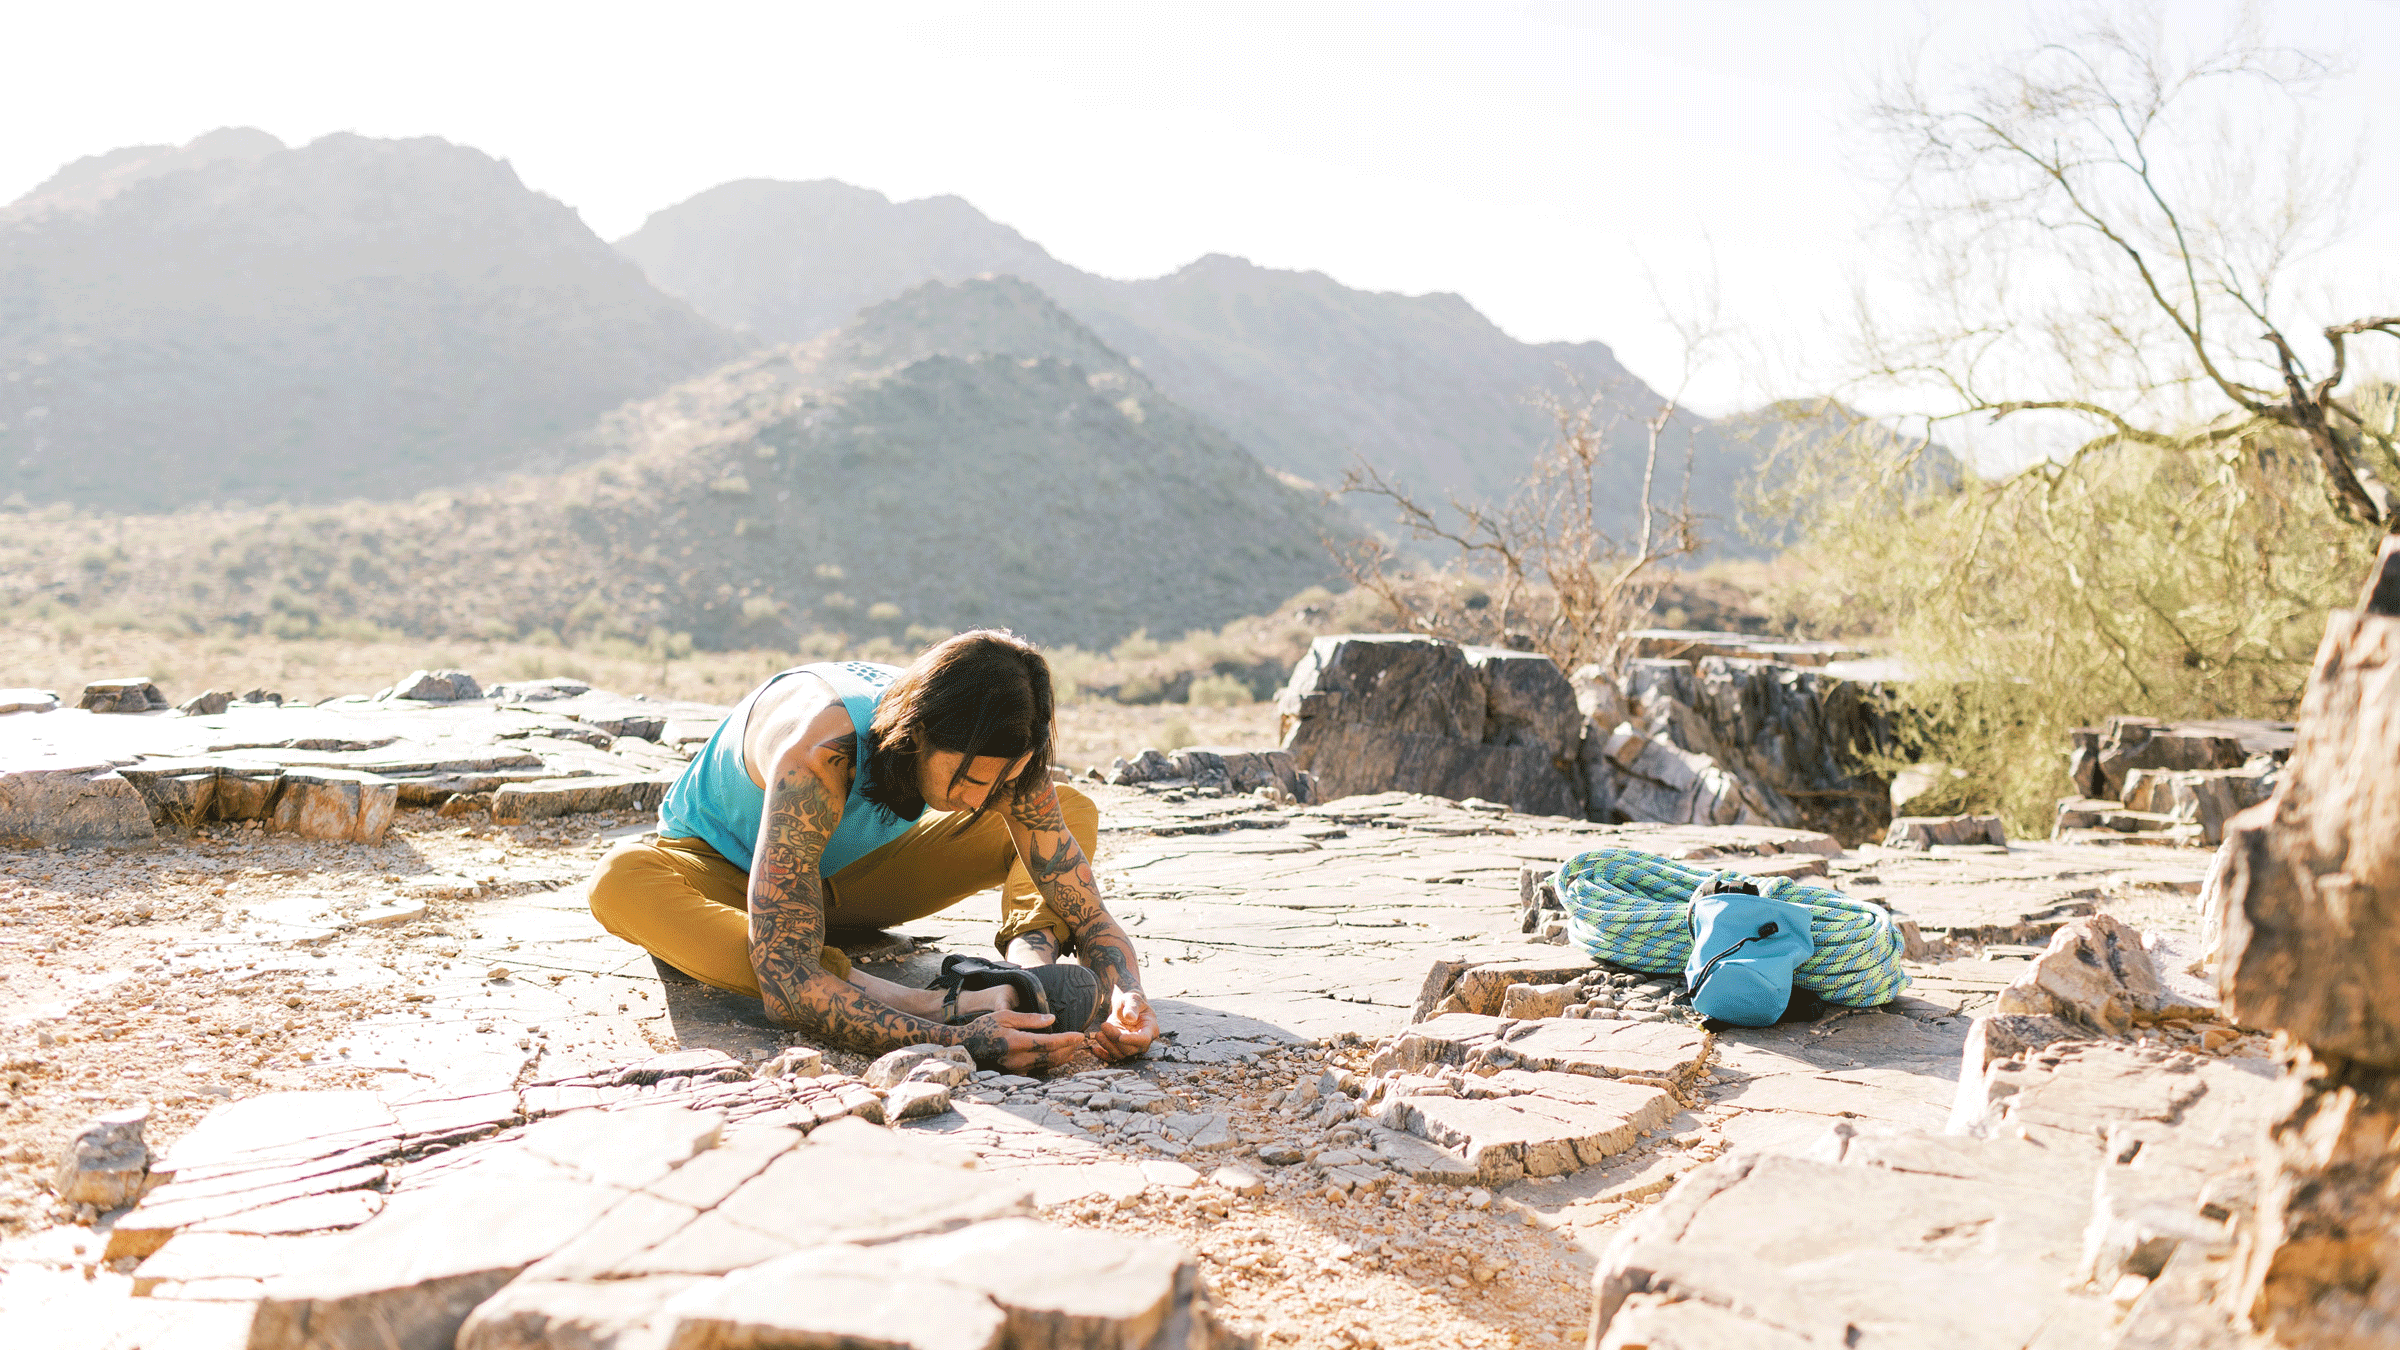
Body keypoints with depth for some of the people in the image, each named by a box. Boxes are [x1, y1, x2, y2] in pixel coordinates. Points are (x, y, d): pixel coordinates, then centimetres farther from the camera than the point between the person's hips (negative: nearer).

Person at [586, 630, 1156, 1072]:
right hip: (721, 870, -4)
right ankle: (903, 1001, -48)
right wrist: (953, 1041, -60)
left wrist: (1126, 992, -44)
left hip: (845, 874, 4)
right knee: (620, 881, -43)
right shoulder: (816, 760, -43)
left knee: (1074, 809, -7)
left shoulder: (995, 756, -25)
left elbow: (1093, 918, -21)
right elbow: (786, 986, -48)